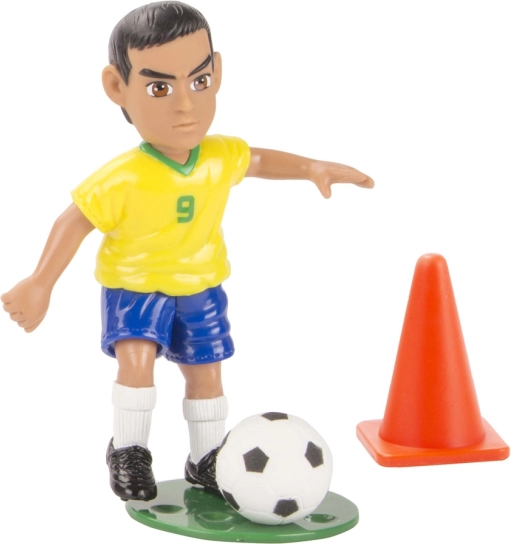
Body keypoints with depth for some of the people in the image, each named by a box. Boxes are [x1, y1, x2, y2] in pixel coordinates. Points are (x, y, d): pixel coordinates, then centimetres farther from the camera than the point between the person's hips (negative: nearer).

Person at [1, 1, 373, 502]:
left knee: (206, 372, 12)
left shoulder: (222, 156, -14)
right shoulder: (121, 180, -29)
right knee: (136, 359, -25)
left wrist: (313, 168, 0)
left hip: (201, 287, 5)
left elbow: (258, 160, 8)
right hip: (134, 286, -4)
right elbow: (74, 222, -21)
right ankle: (128, 451, -3)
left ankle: (205, 459, 33)